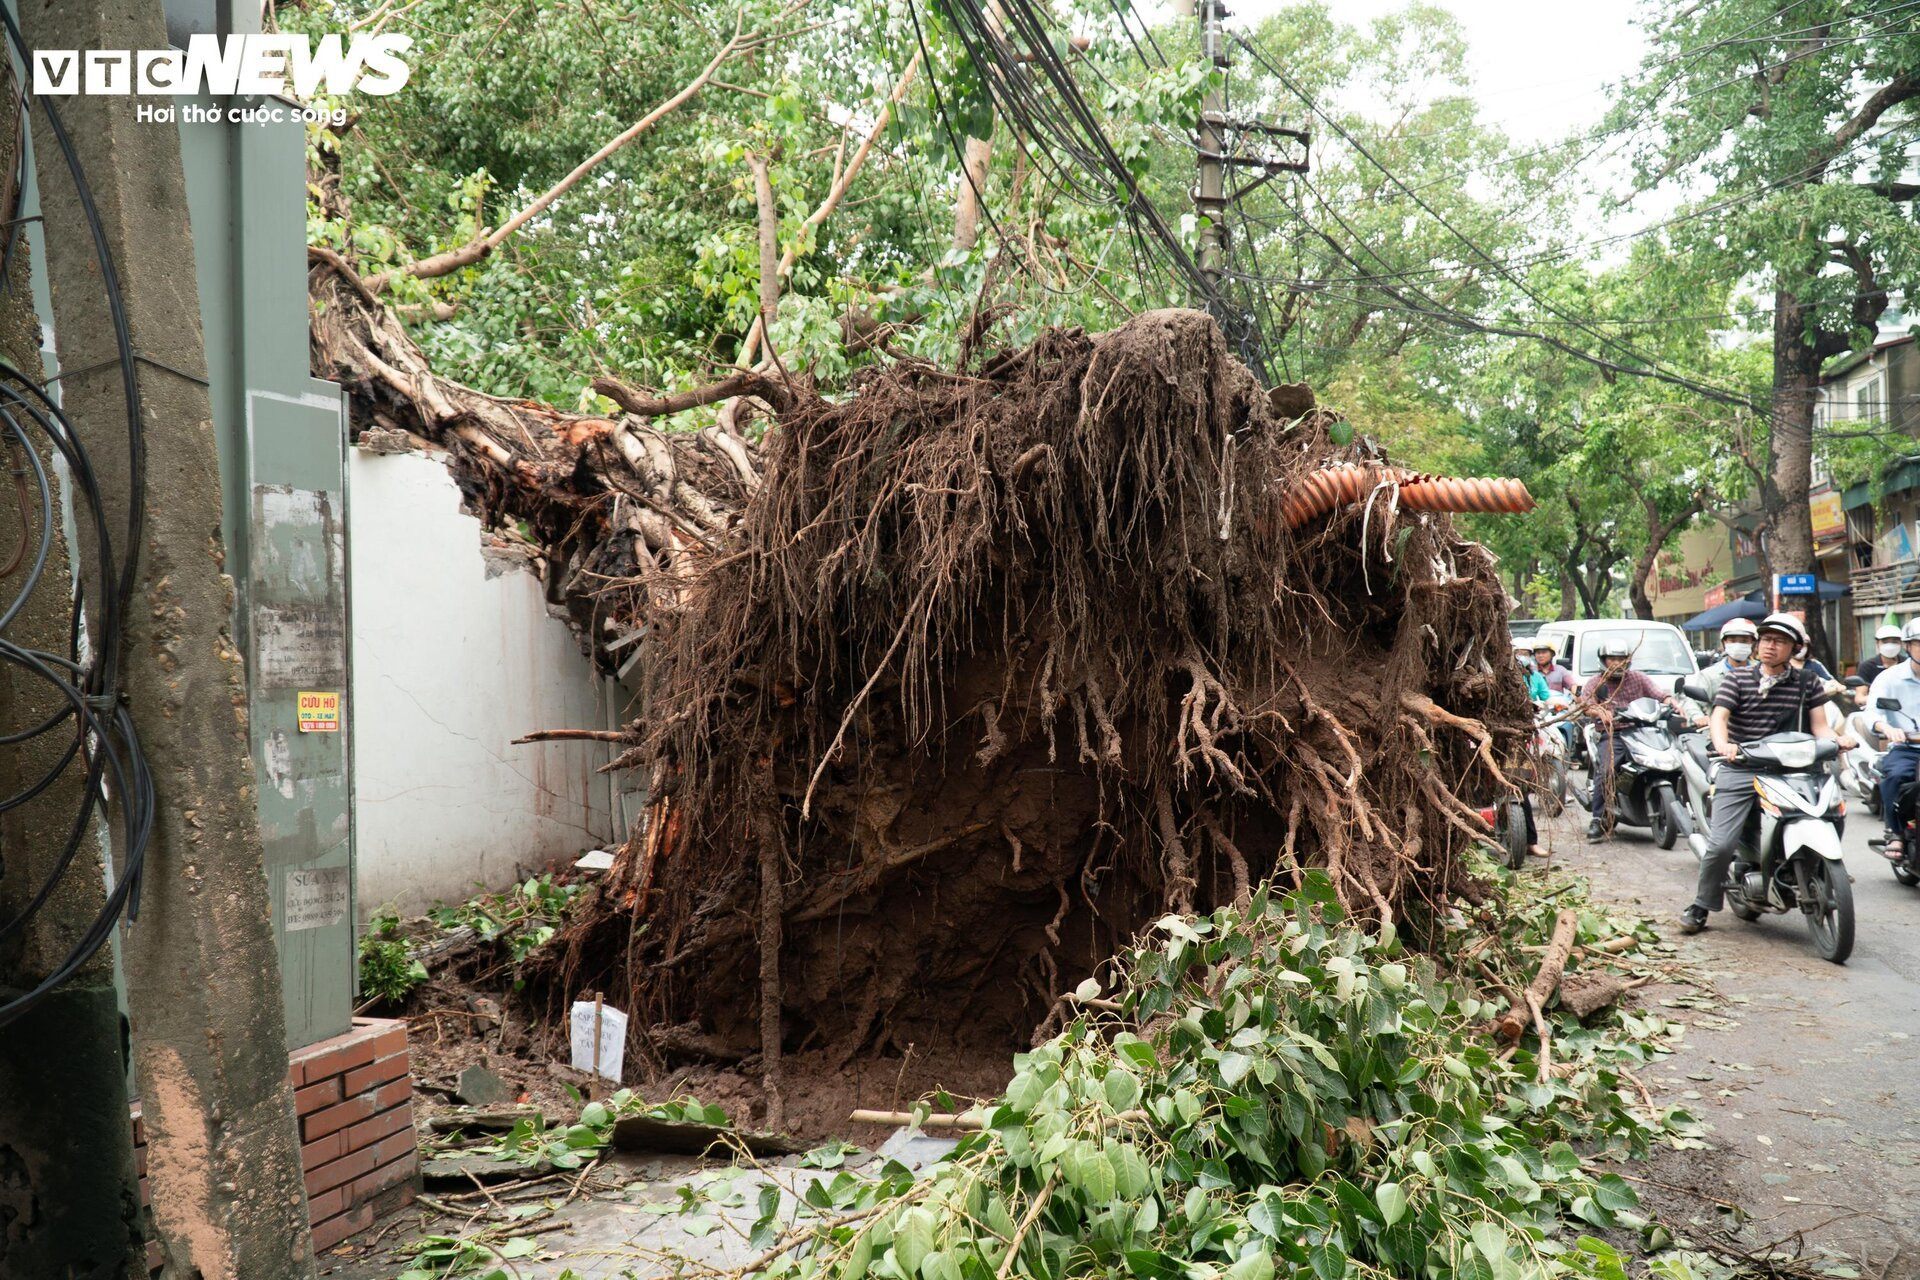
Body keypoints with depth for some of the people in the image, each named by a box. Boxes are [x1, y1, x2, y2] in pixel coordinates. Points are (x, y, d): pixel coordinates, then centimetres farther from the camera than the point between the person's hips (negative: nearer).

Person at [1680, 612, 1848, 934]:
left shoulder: (1807, 682, 10)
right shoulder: (1737, 679, 6)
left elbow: (1819, 724, 7)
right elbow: (1718, 717, -7)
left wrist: (1836, 738, -17)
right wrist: (1722, 744, -28)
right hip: (1740, 769, -2)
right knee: (1721, 844, -11)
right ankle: (1701, 906, 7)